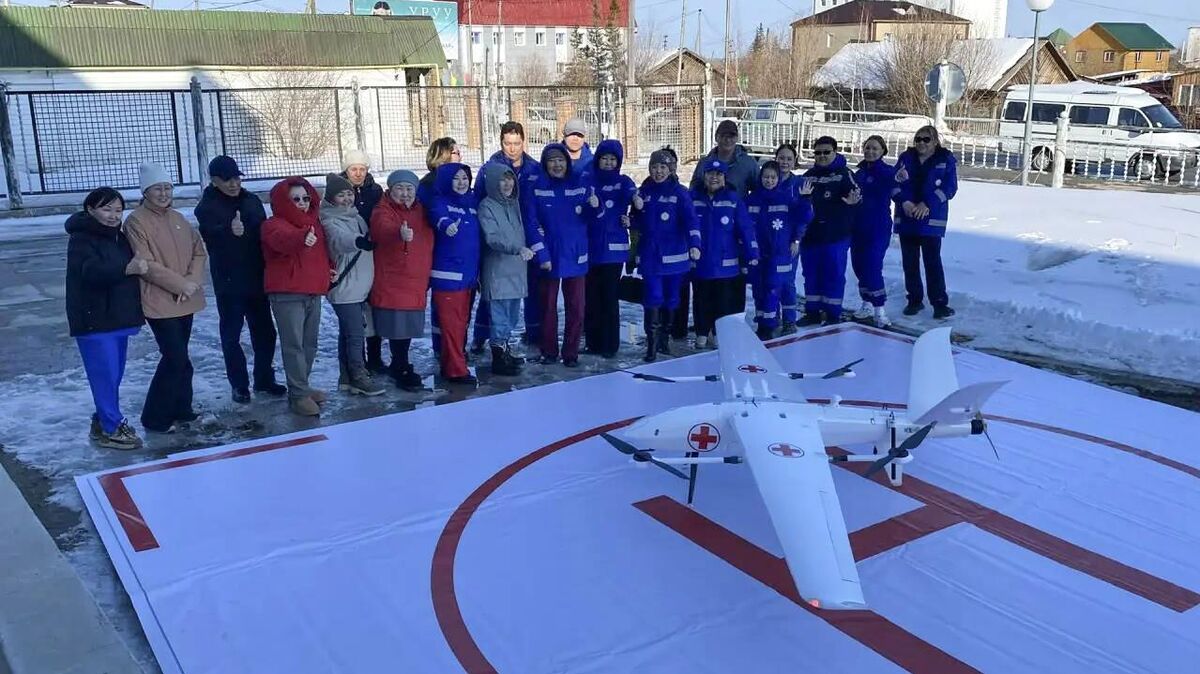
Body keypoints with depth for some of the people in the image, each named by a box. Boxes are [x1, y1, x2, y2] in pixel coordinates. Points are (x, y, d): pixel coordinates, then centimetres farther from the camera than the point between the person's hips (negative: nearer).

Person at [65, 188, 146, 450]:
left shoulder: (119, 237, 15)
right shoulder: (81, 239, -12)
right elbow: (91, 271, -29)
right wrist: (127, 268, -44)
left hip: (118, 318, 8)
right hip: (94, 321, -8)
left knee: (113, 375, 14)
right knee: (105, 375, -7)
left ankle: (102, 423, 27)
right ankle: (111, 430, 2)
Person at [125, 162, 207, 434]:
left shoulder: (177, 218, 12)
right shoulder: (137, 221, -10)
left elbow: (199, 251, 11)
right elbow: (146, 265, -16)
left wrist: (193, 280, -7)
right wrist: (181, 284, -16)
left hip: (185, 300, 7)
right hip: (159, 302, -7)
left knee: (179, 357, 14)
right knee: (176, 358, -9)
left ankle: (180, 409, 27)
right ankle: (155, 417, 3)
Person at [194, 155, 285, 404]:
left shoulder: (252, 200, 7)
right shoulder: (207, 207, -7)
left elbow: (265, 233, 14)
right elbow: (210, 234, -27)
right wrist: (229, 231, -50)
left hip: (257, 279, 5)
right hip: (229, 282, -4)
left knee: (265, 331, 11)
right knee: (231, 335, 4)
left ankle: (264, 378, 24)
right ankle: (239, 385, 14)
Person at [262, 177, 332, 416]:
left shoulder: (314, 222, 15)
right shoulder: (274, 225, -10)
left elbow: (322, 253, 31)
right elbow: (283, 239, -35)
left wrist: (329, 270, 13)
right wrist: (301, 238, -56)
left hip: (313, 291, 8)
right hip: (287, 294, -8)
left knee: (310, 343, 14)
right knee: (294, 345, -8)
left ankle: (301, 386, 28)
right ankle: (298, 394, -5)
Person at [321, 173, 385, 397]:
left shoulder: (355, 216, 13)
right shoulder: (330, 222, -15)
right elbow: (341, 239, -38)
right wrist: (360, 241, -56)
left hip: (359, 287, 9)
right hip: (344, 288, -9)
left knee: (348, 333, 15)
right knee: (356, 334, -7)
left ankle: (346, 378, 23)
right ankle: (358, 378, 3)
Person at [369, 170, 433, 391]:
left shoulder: (421, 211, 10)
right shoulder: (383, 211, -10)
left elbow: (428, 243, 23)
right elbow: (383, 229, -34)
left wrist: (427, 276, 21)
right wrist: (400, 233, -55)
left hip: (416, 284, 6)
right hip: (391, 283, -6)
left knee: (409, 327, 15)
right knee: (397, 328, -4)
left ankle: (398, 366, 32)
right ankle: (403, 371, 10)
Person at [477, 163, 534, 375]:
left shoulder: (514, 204, 14)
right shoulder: (487, 206, -8)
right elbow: (492, 238, -19)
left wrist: (524, 250, 6)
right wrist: (517, 248, -31)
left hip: (516, 269, 7)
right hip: (498, 272, -7)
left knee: (512, 316, 14)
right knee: (500, 316, -5)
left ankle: (505, 351, 26)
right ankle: (499, 358, 1)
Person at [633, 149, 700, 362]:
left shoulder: (679, 192, -3)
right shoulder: (643, 192, 6)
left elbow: (690, 220, -14)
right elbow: (637, 221, 17)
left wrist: (694, 244, -28)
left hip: (674, 256, -1)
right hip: (649, 255, 1)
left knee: (670, 299, 10)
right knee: (653, 299, -8)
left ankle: (664, 339, 27)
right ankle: (652, 344, -5)